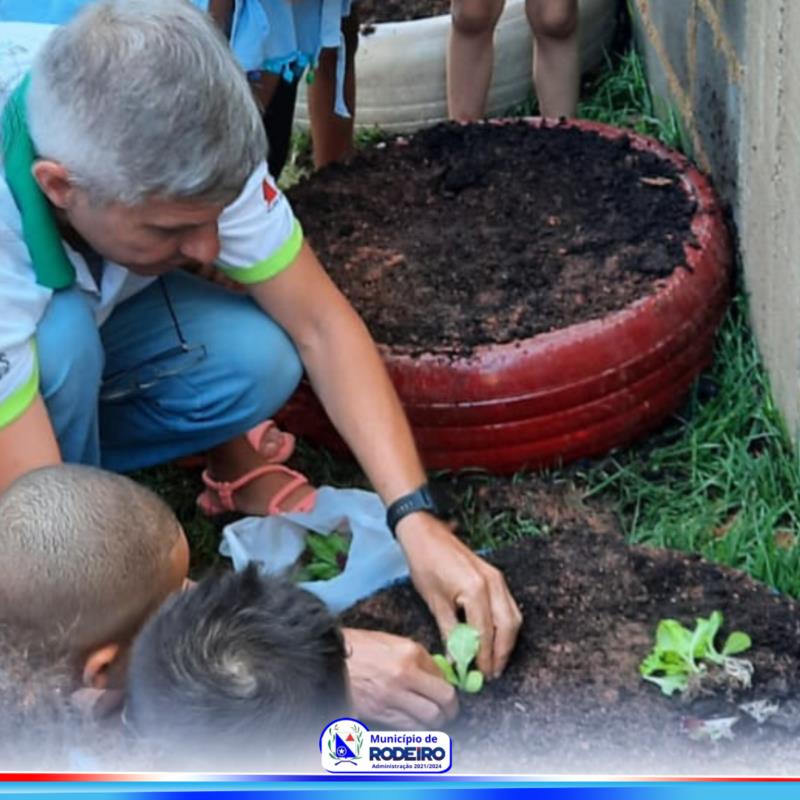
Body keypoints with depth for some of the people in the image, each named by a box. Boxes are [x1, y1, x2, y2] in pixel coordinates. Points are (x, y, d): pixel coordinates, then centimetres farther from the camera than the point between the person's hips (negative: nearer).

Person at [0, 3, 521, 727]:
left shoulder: (176, 152, -29)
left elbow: (320, 325, -19)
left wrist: (416, 517, -31)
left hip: (85, 312, 4)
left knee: (258, 363, -25)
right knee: (62, 342, -36)